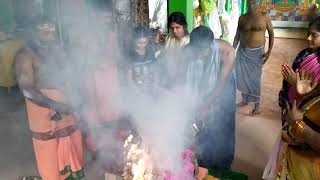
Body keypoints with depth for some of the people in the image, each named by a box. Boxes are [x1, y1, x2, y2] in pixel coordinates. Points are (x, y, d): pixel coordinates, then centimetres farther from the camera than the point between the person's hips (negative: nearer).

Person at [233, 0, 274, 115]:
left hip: (257, 52, -3)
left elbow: (271, 33, -2)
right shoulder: (242, 18, 2)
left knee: (255, 79, 0)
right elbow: (237, 36, 8)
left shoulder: (265, 16, -6)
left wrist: (269, 51, -8)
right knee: (242, 77, 9)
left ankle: (257, 104, 14)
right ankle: (245, 100, 30)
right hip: (243, 51, 4)